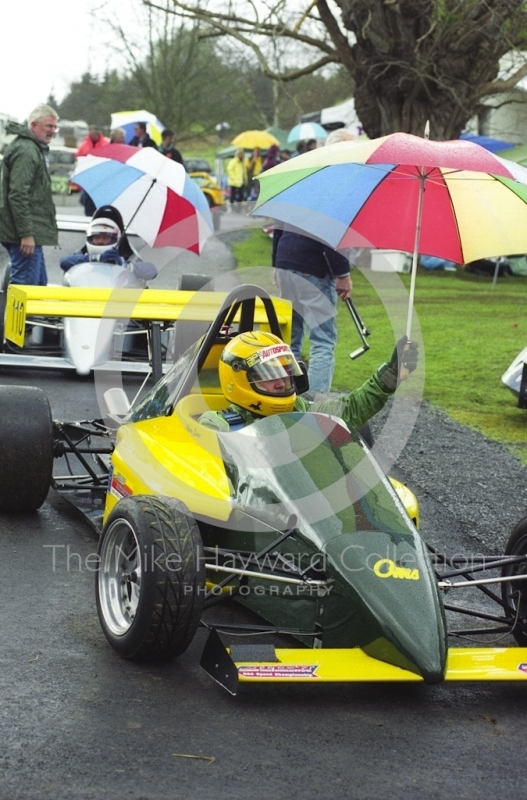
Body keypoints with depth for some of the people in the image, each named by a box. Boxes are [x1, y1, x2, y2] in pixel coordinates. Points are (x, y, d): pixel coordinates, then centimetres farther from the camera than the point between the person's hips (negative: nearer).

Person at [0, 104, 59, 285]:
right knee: (25, 284, -12)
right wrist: (26, 233, -25)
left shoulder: (37, 148, 19)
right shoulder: (25, 151, -16)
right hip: (26, 232, -11)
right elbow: (17, 195, -23)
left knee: (40, 283, 15)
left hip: (32, 232, 11)